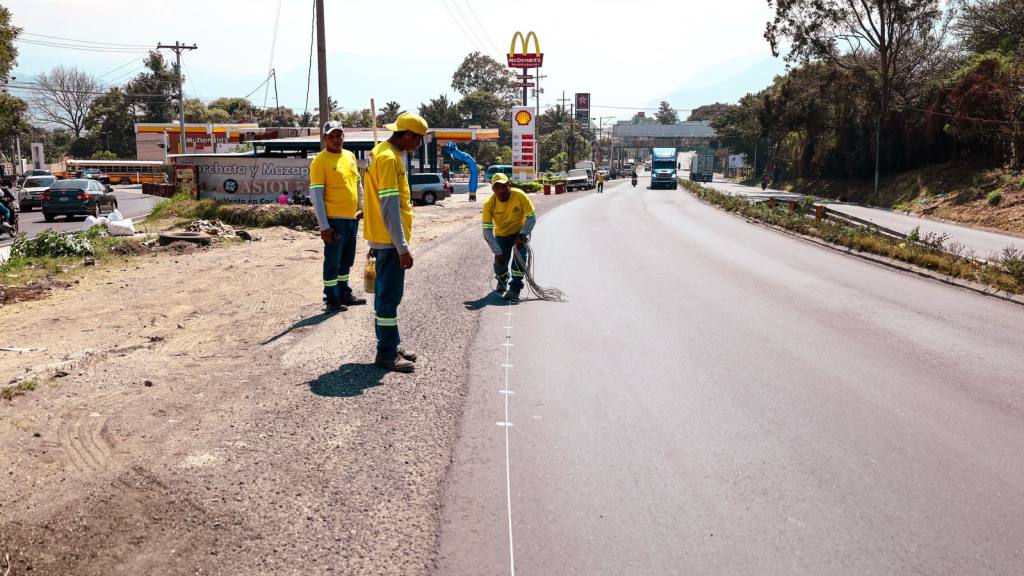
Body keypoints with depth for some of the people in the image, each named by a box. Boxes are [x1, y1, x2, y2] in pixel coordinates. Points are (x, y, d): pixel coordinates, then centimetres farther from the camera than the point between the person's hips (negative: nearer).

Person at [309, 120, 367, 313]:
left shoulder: (350, 156, 10)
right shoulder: (320, 161, -11)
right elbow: (316, 195, -14)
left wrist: (362, 207, 17)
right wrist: (324, 226, -17)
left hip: (352, 218, 7)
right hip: (334, 219, -7)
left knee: (347, 260, 17)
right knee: (332, 261, 1)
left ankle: (344, 294, 29)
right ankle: (332, 299, 10)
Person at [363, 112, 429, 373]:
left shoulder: (383, 151, 14)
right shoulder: (389, 158, -18)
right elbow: (390, 207, -23)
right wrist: (403, 247, -22)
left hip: (385, 238, 10)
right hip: (390, 240, -10)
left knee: (387, 293, 15)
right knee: (389, 295, -4)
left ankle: (391, 345, 24)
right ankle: (386, 354, 3)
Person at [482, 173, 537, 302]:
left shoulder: (519, 195, -25)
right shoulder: (489, 204, -21)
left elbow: (531, 217, -19)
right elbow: (487, 230, -20)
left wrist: (522, 235, -32)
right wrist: (497, 252, -26)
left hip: (520, 231, -1)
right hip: (502, 235, 2)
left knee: (520, 252, -29)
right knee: (499, 264, -5)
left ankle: (515, 288, -21)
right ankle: (502, 280, 34)